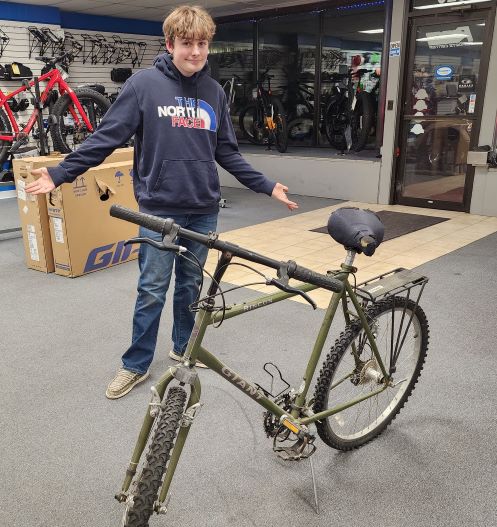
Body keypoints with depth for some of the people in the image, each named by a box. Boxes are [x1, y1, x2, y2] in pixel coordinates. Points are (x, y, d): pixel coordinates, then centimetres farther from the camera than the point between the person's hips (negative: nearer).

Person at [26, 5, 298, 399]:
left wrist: (266, 186, 10)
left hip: (204, 211, 4)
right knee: (152, 290, 4)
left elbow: (227, 153, 13)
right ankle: (136, 365, 20)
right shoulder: (145, 83, -5)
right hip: (159, 209, -3)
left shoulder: (215, 92, 7)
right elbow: (107, 136, -6)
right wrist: (60, 173, -11)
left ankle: (184, 348, 35)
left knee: (191, 285, 15)